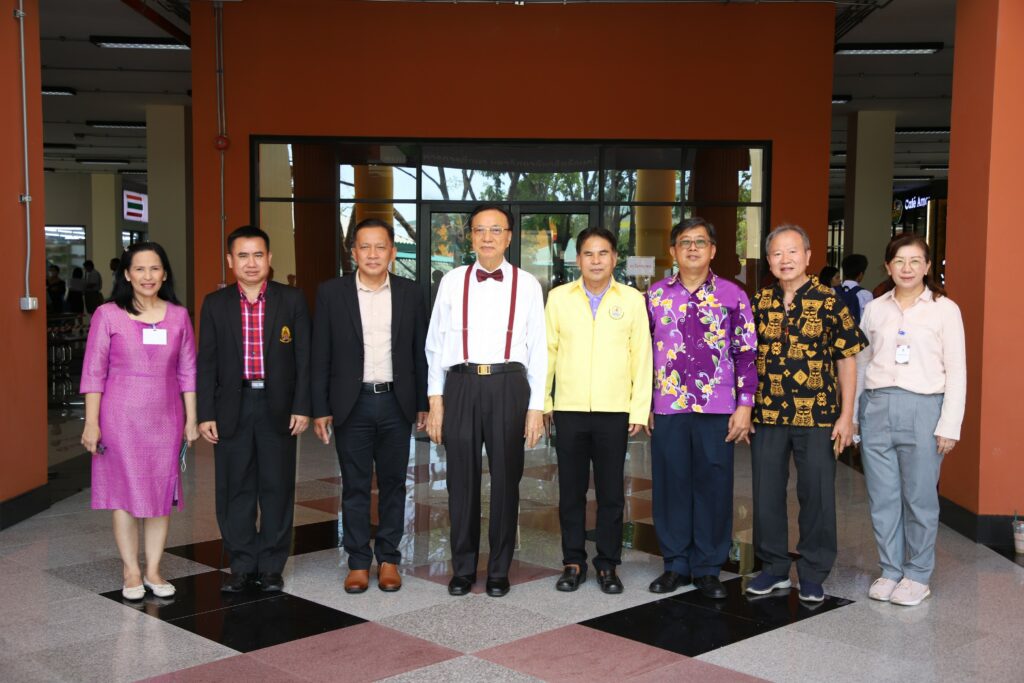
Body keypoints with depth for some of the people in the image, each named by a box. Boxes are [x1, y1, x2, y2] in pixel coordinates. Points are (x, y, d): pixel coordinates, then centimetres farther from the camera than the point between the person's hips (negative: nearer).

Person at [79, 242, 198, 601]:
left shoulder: (178, 316, 3)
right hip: (121, 416, -2)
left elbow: (187, 370, 7)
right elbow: (93, 371, -3)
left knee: (162, 491, 7)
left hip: (165, 417, 3)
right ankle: (131, 572, 17)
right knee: (126, 493, 5)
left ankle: (153, 570, 20)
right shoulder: (107, 315, -4)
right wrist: (91, 422, -6)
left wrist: (191, 419, 5)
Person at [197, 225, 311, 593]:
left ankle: (271, 566, 18)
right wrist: (205, 414, -1)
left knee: (277, 487, 5)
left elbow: (303, 357, 1)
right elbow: (207, 362, 4)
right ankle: (242, 565, 19)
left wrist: (302, 407, -5)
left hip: (278, 407, -1)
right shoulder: (215, 304, 4)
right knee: (234, 488, 7)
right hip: (232, 407, 1)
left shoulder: (291, 300, 2)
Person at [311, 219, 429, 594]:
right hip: (352, 404, -1)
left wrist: (423, 403, 5)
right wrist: (319, 409, -3)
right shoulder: (331, 293, -1)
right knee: (355, 487, 5)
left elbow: (420, 351, 7)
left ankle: (388, 558, 21)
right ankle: (358, 562, 16)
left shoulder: (409, 293, 3)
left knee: (393, 484, 9)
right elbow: (320, 356, 0)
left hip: (396, 402, 1)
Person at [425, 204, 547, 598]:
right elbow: (435, 344, 7)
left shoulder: (527, 285, 5)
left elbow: (537, 349, 4)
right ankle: (463, 568, 23)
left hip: (508, 385, 0)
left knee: (506, 480, 7)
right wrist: (435, 399, 1)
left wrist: (536, 407, -1)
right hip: (461, 385, 1)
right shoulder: (452, 282, 7)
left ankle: (499, 569, 22)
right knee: (462, 480, 8)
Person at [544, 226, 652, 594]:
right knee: (571, 490, 7)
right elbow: (547, 350, 6)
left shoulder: (632, 299, 3)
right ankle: (573, 562, 20)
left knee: (611, 491, 6)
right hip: (569, 409, 1)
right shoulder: (558, 297, 5)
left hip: (615, 411, 0)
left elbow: (641, 356, 2)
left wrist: (640, 409, -1)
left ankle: (608, 565, 18)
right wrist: (542, 401, 3)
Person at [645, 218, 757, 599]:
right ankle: (675, 564, 21)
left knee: (714, 486, 4)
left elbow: (746, 353, 2)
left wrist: (745, 405, -4)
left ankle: (708, 569, 17)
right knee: (670, 485, 7)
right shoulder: (655, 295, 8)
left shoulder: (732, 296, 2)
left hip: (717, 408, -1)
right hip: (667, 408, 2)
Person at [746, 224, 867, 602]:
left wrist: (846, 415, -7)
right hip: (767, 415, 3)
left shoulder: (829, 302, -3)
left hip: (818, 416, -3)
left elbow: (847, 359, -2)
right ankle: (774, 567, 26)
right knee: (766, 493, 10)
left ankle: (813, 574, 20)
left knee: (817, 495, 5)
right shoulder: (759, 303, 6)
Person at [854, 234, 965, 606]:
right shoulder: (875, 309, 10)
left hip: (922, 408, -3)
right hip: (877, 407, 3)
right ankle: (890, 571, 20)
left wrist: (949, 425, -6)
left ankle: (917, 576, 17)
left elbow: (956, 371, -1)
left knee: (919, 498, 2)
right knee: (882, 498, 7)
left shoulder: (945, 309, 1)